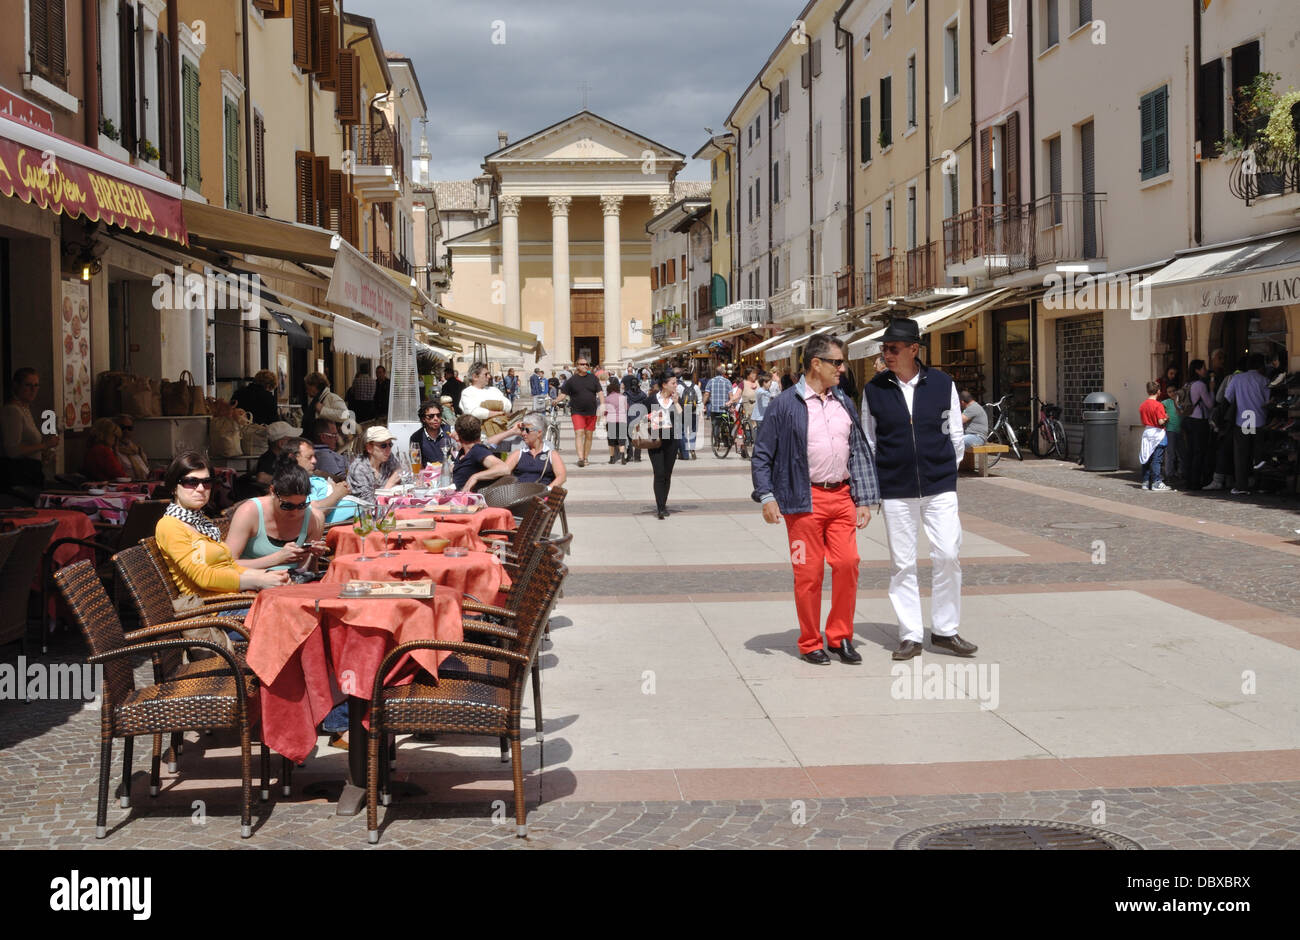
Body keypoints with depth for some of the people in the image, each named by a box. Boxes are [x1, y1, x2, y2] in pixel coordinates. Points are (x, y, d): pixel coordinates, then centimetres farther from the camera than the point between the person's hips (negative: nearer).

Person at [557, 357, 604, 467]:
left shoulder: (593, 378, 7)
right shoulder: (572, 379, 2)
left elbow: (600, 392, 3)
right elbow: (564, 393, 2)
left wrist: (602, 404, -11)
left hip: (591, 412, 2)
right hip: (577, 412, -2)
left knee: (588, 435, 7)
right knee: (579, 433, -14)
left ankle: (585, 457, 16)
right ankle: (580, 458, -22)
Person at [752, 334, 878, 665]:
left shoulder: (844, 404, 13)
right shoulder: (785, 404, -3)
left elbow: (860, 452, 17)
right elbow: (761, 454, -1)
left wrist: (864, 500, 11)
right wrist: (767, 497, -10)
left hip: (841, 497, 4)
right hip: (805, 500, -4)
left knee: (847, 563, -4)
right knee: (808, 572, 0)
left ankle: (840, 637, 12)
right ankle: (810, 644, 14)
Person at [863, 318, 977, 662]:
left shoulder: (942, 384, 1)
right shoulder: (874, 390, 1)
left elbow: (955, 435, 11)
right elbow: (868, 442, 10)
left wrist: (946, 471, 10)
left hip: (939, 487, 0)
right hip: (895, 490, 0)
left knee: (947, 556, -4)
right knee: (903, 564, 3)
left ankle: (945, 630, 10)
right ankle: (910, 636, 12)